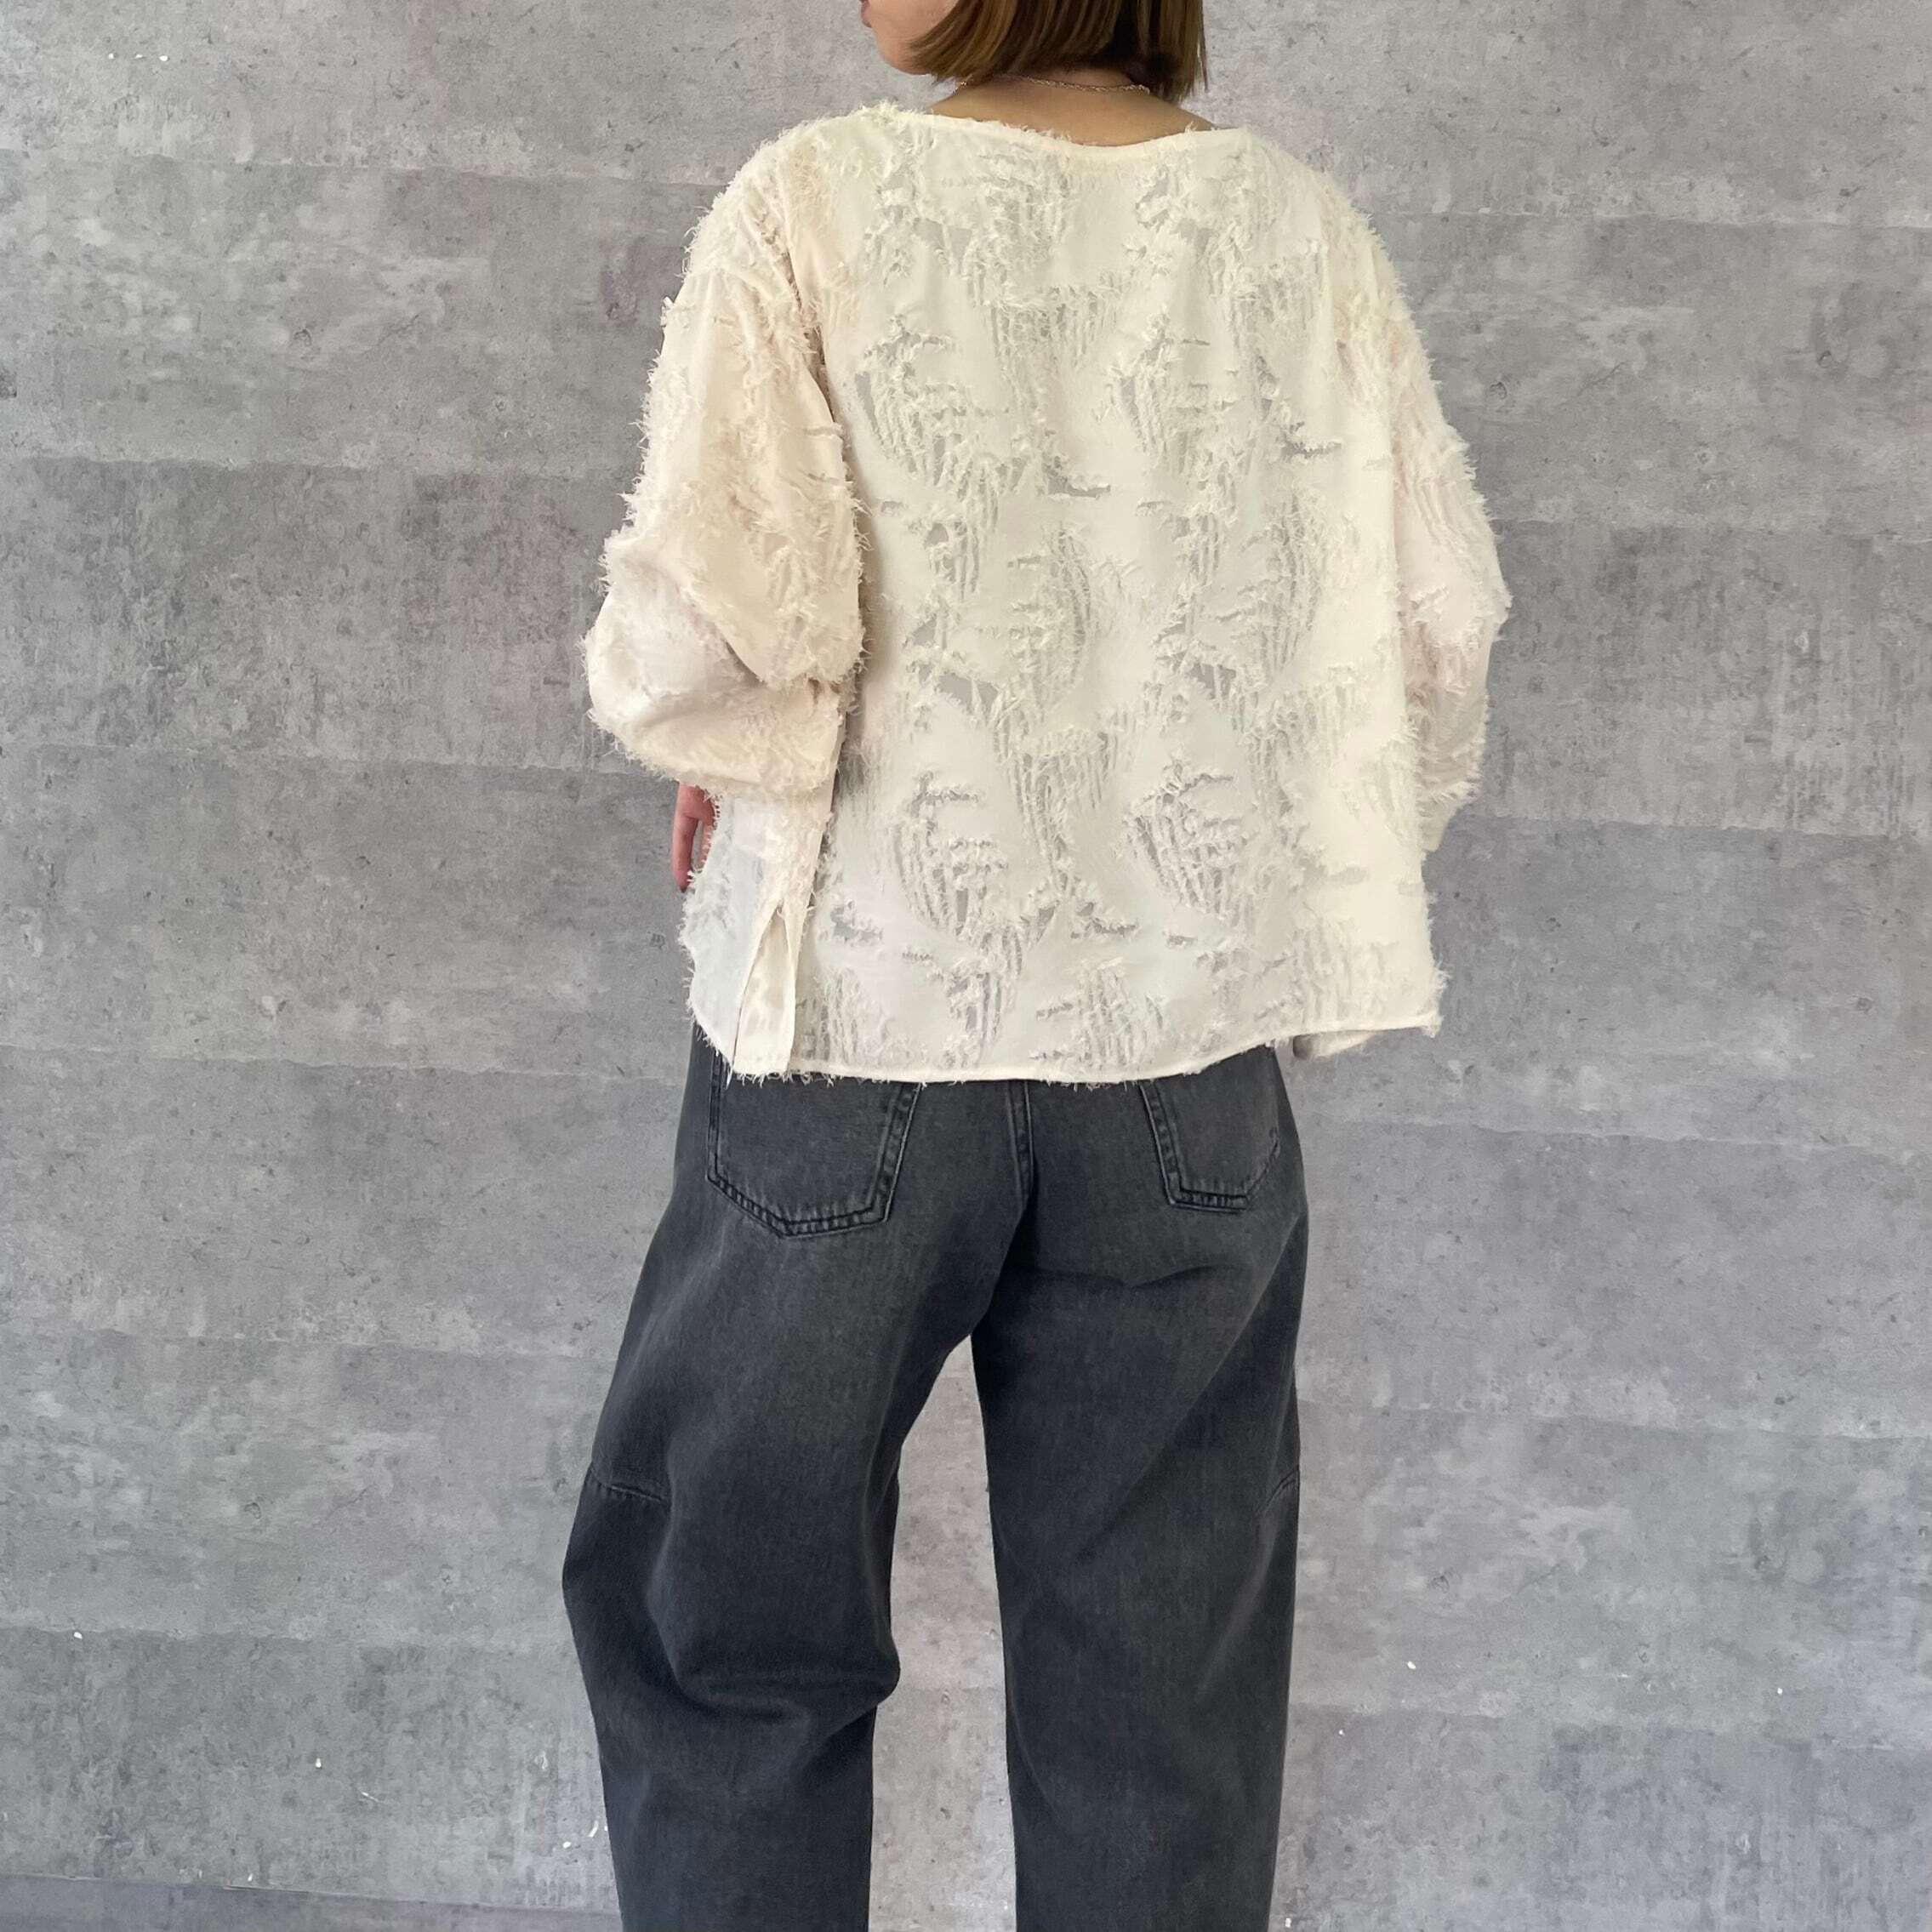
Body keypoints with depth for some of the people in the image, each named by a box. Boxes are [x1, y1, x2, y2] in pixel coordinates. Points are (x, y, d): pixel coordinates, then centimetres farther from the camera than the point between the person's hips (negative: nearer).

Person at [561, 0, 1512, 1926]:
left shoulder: (821, 203, -9)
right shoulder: (1297, 225, 1)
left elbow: (711, 627, -18)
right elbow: (1436, 629, 2)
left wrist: (706, 747, 4)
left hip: (867, 1020, -3)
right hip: (1190, 1040, 3)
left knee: (718, 1606, 16)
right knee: (1160, 1662, 13)